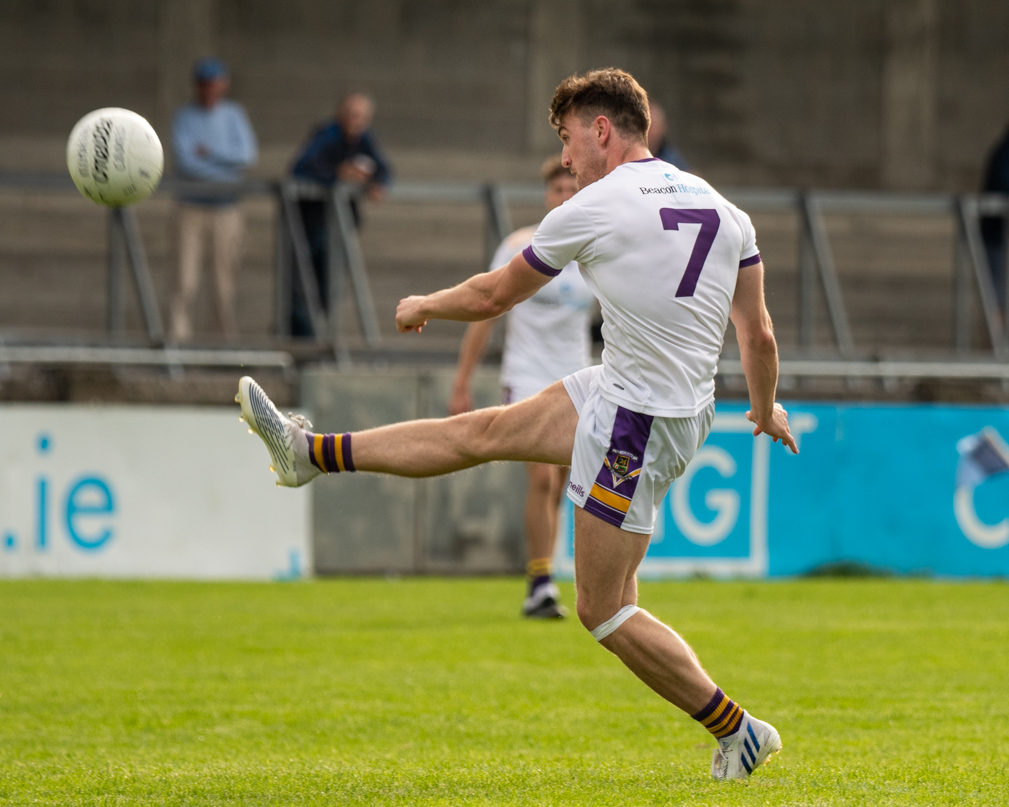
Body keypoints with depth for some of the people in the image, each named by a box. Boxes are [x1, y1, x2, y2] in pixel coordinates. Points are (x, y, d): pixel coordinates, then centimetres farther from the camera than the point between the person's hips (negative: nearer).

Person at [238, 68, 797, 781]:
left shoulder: (592, 210, -12)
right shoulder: (724, 211, 5)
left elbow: (492, 297, 2)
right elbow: (759, 334, 9)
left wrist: (422, 307, 22)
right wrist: (765, 409, 28)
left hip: (636, 426, -8)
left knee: (604, 611, 0)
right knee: (481, 432, 14)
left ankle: (738, 730, 5)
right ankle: (309, 453, 23)